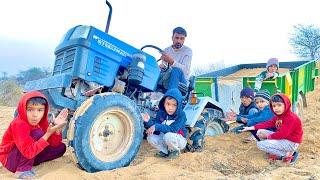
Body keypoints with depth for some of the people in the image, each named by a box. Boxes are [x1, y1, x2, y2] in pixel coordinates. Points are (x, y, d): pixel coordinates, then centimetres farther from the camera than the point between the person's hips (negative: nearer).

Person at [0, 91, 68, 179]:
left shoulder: (42, 121, -9)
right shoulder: (19, 124, -28)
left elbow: (55, 144, -8)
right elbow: (28, 152, -36)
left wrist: (57, 128, -26)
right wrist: (48, 133, -42)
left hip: (30, 154, 7)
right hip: (9, 160, -7)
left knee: (61, 147, -5)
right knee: (37, 133, -29)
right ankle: (23, 169, -18)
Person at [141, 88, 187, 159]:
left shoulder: (181, 115, -21)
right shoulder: (161, 113, -7)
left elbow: (173, 129, -31)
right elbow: (157, 131, -9)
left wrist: (157, 127, -36)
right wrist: (148, 121, -27)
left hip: (179, 140, -4)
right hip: (164, 139, 5)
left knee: (168, 136, -35)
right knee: (150, 137, -17)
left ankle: (175, 151, -5)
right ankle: (165, 151, 0)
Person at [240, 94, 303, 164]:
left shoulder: (291, 118, -23)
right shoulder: (279, 116, 6)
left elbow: (282, 134, -28)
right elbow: (268, 123, 6)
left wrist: (267, 136, -15)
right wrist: (252, 128, -2)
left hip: (290, 143, -10)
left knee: (260, 145, -18)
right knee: (260, 132, 4)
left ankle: (287, 155, -9)